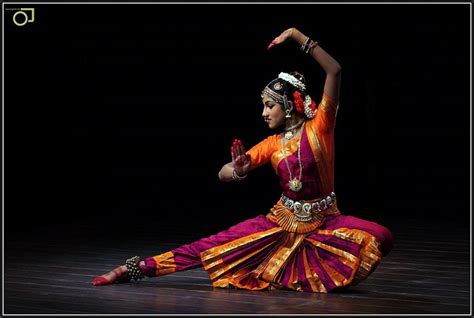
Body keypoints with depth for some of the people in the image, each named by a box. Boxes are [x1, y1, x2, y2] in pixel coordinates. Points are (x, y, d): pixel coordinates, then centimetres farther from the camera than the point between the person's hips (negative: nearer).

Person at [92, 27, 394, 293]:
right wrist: (239, 171, -27)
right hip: (281, 221, 2)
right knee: (213, 245, -10)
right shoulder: (272, 144, 1)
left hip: (324, 222, -2)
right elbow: (223, 174, -2)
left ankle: (307, 274, -18)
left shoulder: (319, 127, -8)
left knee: (380, 238, -29)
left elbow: (334, 71, -19)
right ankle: (137, 268, -7)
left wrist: (297, 35, -25)